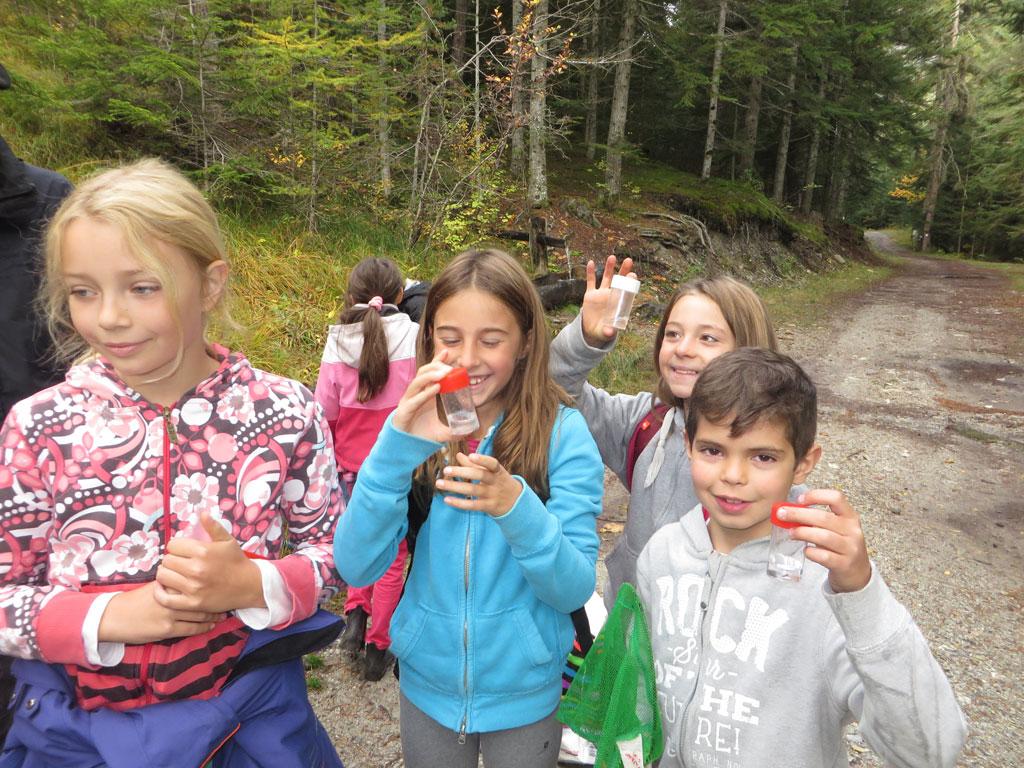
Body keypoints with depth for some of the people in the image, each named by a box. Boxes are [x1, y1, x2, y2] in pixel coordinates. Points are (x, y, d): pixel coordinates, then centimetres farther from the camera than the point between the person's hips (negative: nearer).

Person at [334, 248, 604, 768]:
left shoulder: (563, 433, -16)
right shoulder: (415, 428, -9)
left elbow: (575, 588, -17)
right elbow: (355, 568, -17)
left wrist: (516, 506, -35)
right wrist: (398, 447, -29)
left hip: (524, 691, -1)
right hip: (426, 684, 2)